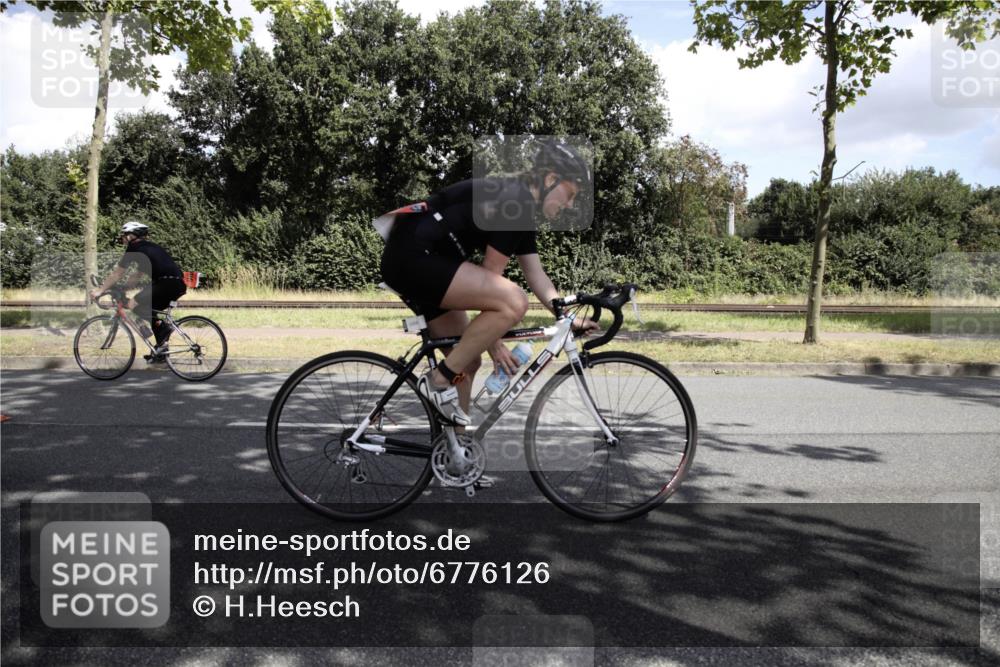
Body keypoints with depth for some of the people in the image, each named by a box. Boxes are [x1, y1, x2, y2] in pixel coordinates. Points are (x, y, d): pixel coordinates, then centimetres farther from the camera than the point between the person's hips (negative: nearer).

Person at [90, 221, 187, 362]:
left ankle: (163, 329, -9)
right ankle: (160, 353, 21)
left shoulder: (134, 247, 3)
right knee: (149, 310, 22)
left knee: (134, 305, -1)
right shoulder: (149, 247, 28)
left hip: (167, 283, -9)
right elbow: (137, 275, 34)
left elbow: (117, 274, 7)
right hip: (179, 284, 9)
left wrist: (100, 290, 16)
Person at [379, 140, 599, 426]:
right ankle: (440, 379, -11)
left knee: (468, 361, 13)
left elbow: (536, 275, 18)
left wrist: (570, 319, 12)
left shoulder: (520, 206, 16)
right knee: (514, 302, -23)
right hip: (414, 256, -11)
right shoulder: (515, 201, -13)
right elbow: (491, 273, -12)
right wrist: (493, 342, -4)